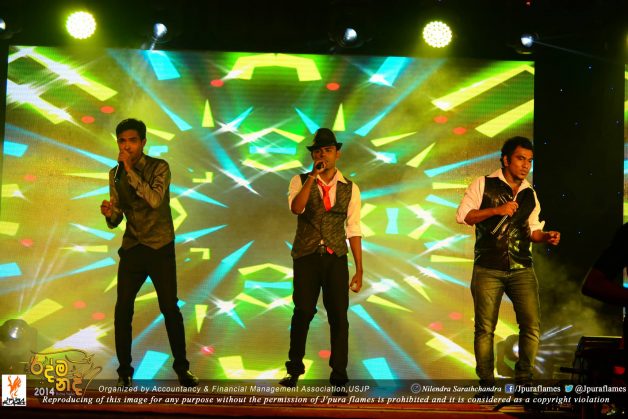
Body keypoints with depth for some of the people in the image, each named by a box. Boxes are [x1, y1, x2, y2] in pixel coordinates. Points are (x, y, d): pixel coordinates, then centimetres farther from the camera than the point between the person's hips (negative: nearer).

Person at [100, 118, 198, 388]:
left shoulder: (159, 167, -6)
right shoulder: (115, 174, 6)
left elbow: (155, 199, -24)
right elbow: (115, 221, 7)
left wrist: (131, 170, -23)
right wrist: (109, 213, -16)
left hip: (160, 247, -3)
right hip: (131, 248, 3)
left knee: (170, 308, -1)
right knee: (122, 309, -2)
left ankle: (182, 367, 12)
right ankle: (124, 370, 10)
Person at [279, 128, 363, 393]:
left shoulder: (350, 188, 6)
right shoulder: (300, 181, 3)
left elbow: (353, 230, 5)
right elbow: (296, 208, -18)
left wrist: (359, 271, 2)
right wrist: (313, 176, -20)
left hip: (336, 258, 1)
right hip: (306, 257, -1)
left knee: (339, 316, -1)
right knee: (303, 312, 3)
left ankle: (338, 377, 9)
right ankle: (294, 368, 22)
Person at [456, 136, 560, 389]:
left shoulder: (530, 195, 14)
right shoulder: (483, 185, 1)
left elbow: (532, 230, 20)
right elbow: (462, 215, -5)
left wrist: (546, 236, -1)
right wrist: (496, 210, -14)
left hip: (521, 270, 3)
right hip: (488, 270, -3)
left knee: (532, 326, -6)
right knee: (485, 328, 1)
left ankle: (523, 380, 8)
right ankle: (486, 383, 14)